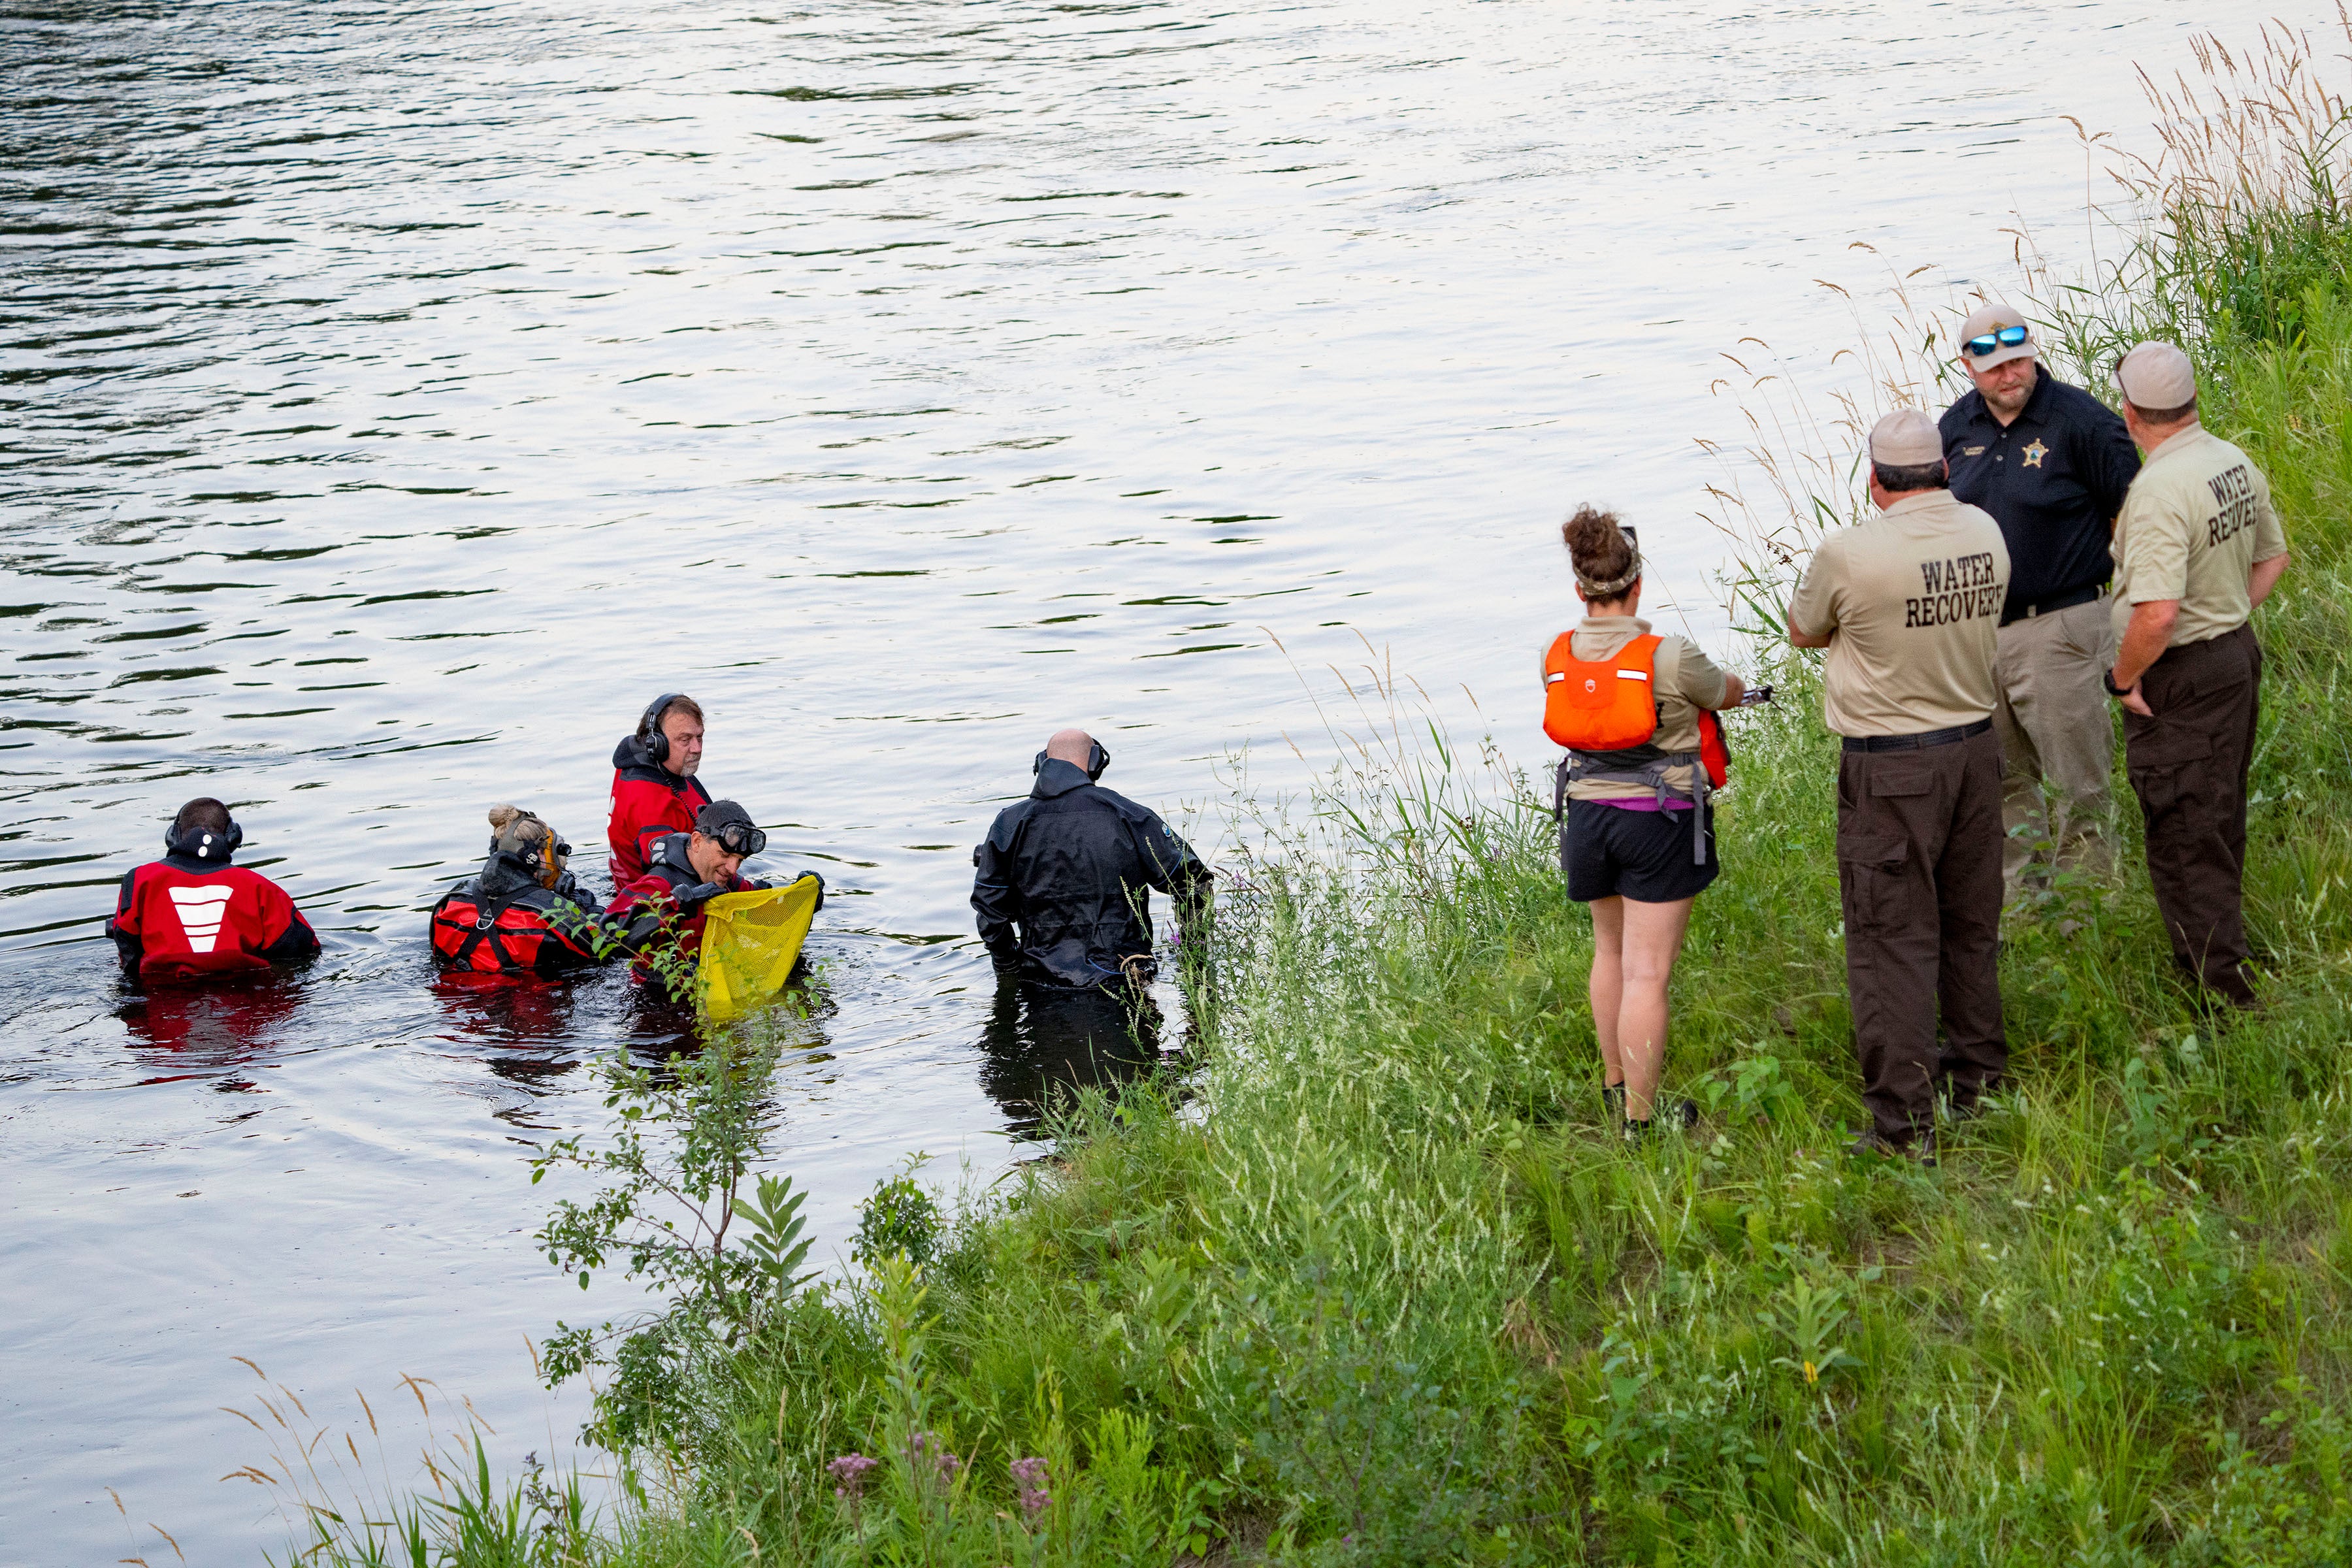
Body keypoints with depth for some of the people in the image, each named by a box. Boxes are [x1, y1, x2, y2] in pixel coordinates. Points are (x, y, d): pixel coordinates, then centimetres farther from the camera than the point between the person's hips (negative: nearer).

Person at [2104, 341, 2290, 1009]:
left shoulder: (2158, 490, -25)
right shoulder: (2237, 464, 3)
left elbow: (2156, 614, -31)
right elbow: (2272, 559, 18)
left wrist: (2123, 677, -16)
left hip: (2180, 678, -9)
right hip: (2239, 652, 9)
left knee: (2182, 840, 0)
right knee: (2219, 824, 22)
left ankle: (2225, 994, 2)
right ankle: (2212, 955, 35)